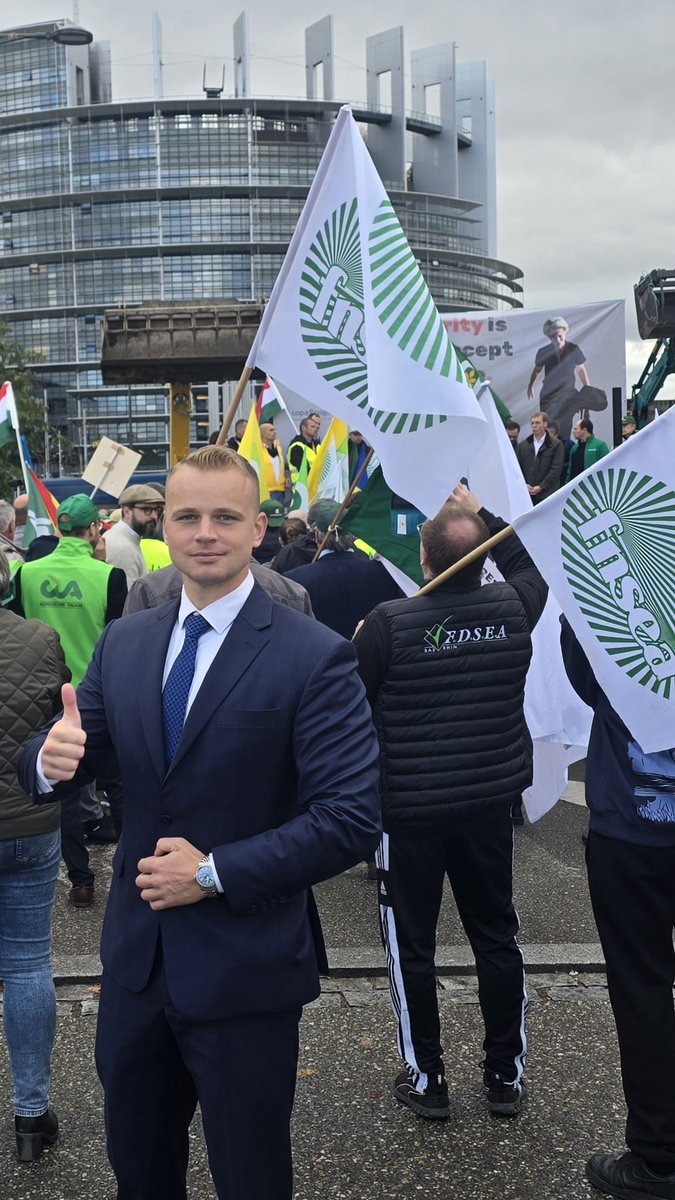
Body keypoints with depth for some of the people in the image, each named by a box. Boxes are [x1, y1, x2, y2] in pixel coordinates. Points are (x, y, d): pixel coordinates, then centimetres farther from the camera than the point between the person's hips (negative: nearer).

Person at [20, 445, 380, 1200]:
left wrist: (214, 873, -20)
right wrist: (53, 756, -18)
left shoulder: (314, 657, -15)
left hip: (247, 972, -4)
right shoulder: (123, 642, 2)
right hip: (135, 960, 5)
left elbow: (352, 820, -19)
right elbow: (59, 763, 5)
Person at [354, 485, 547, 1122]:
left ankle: (426, 1079, 21)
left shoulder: (389, 623, -19)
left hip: (407, 808, -4)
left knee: (411, 946, 11)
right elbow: (530, 566, 17)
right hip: (489, 802, 4)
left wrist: (358, 646, 7)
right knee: (496, 935, 16)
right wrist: (479, 513, 18)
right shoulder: (513, 609, -7)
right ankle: (506, 1075, 27)